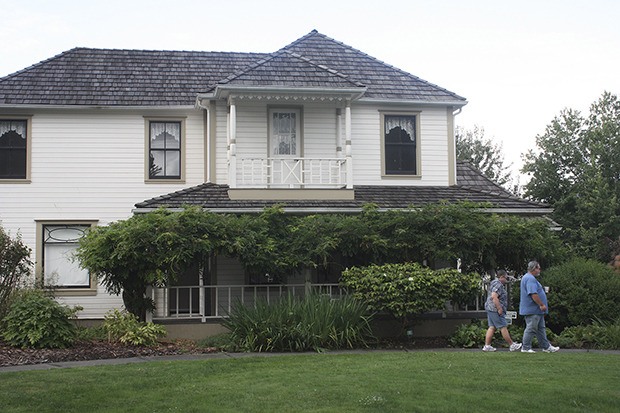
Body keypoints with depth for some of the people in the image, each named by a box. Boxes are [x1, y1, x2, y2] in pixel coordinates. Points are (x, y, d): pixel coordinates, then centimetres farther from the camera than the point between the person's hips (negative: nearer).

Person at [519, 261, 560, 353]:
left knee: (541, 329, 13)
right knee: (531, 329, -5)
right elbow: (533, 294, -27)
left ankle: (546, 347, 18)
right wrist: (542, 305, -21)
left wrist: (541, 305, 23)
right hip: (533, 310, -11)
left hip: (537, 311, 11)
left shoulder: (530, 278, 18)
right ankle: (526, 348, 0)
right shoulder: (530, 279, -18)